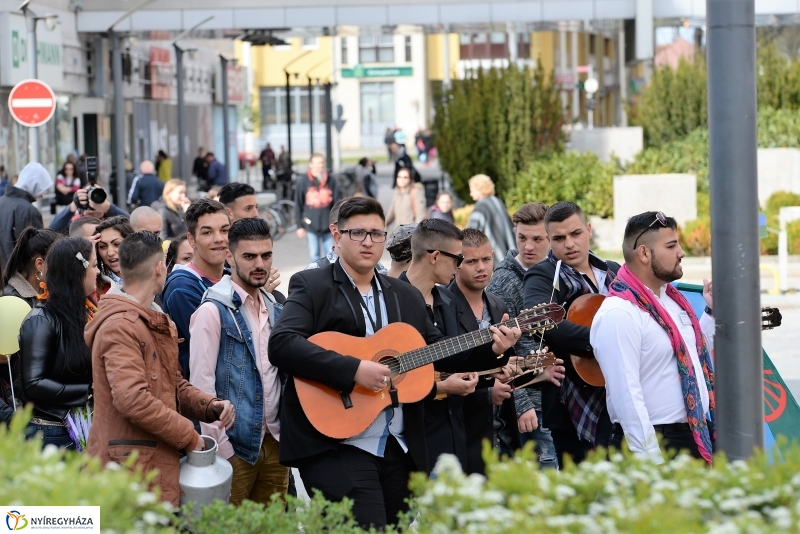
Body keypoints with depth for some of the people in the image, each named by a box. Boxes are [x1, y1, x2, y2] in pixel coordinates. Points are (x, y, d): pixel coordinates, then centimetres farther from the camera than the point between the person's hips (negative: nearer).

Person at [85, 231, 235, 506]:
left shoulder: (159, 323, 21)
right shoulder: (119, 326, -13)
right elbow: (132, 399, -23)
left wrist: (210, 406, 5)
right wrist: (189, 436, -14)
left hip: (160, 462, 9)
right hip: (131, 468, -9)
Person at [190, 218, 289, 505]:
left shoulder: (276, 310, 13)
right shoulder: (213, 311, -9)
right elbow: (201, 383, -12)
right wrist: (220, 447, -15)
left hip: (275, 442, 6)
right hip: (236, 446, -6)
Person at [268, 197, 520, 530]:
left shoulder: (406, 296, 17)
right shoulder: (311, 286, -3)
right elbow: (281, 344, -17)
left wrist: (491, 349, 4)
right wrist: (354, 369, -24)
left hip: (400, 448, 6)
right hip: (337, 444, -6)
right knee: (365, 526, -17)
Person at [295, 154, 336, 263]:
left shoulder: (331, 181, 3)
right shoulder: (303, 182, -2)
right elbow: (298, 205, 1)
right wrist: (300, 226, -1)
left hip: (328, 225, 1)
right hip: (311, 225, -1)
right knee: (315, 254, 5)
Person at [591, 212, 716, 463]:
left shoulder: (672, 298, 10)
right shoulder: (618, 314, -18)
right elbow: (626, 394, -22)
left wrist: (712, 312, 12)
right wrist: (651, 462, -23)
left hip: (698, 436, 9)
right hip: (657, 444, -9)